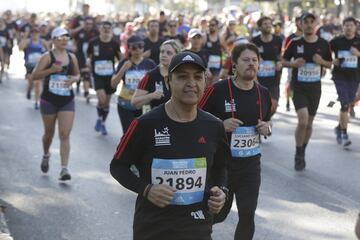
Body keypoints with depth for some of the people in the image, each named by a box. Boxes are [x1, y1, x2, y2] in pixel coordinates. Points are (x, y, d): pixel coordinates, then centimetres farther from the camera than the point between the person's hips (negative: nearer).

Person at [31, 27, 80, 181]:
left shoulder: (72, 57, 5)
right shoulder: (47, 57, -7)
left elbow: (77, 74, 19)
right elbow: (34, 76, -10)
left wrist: (74, 79, -4)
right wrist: (50, 70, -24)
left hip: (67, 101, 2)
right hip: (49, 100, -2)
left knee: (65, 135, -10)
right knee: (49, 133, 14)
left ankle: (64, 169, -13)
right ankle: (46, 155, 45)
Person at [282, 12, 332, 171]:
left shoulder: (323, 44, 0)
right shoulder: (295, 43, -5)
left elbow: (329, 64, 10)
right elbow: (284, 61, 5)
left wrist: (321, 61, -11)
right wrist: (294, 63, -16)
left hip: (315, 88, 3)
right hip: (298, 88, -3)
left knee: (309, 123, 12)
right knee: (303, 120, -18)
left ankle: (302, 154, 32)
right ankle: (298, 155, 0)